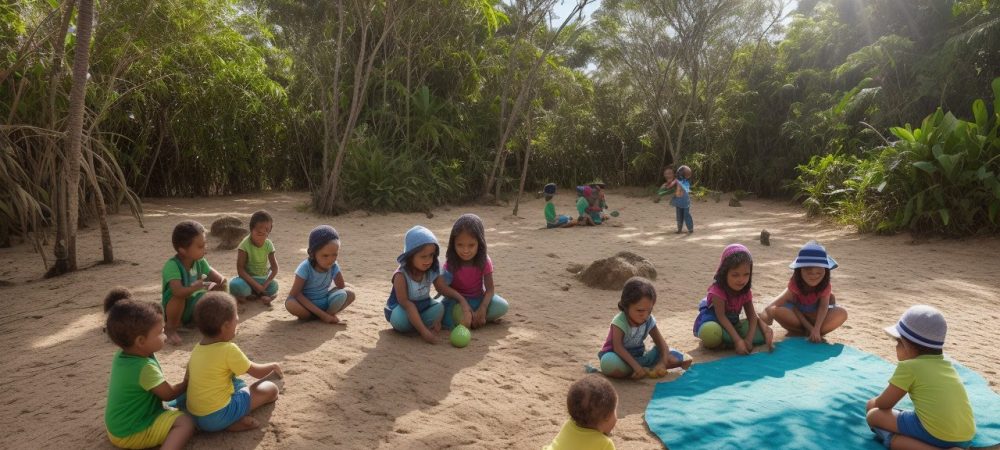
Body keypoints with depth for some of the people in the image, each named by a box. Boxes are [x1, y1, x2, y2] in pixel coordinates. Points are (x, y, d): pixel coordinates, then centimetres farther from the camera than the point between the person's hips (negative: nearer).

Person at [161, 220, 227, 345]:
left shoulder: (199, 261, -10)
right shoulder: (172, 266, -29)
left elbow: (215, 276, -4)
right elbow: (178, 291, -43)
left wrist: (222, 281, -27)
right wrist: (195, 287, -59)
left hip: (194, 306, 5)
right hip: (176, 307, -5)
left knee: (217, 288, -10)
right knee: (179, 297, -35)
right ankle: (171, 328, -12)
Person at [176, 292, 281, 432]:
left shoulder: (197, 348, 6)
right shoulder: (229, 349, -15)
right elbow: (257, 372, -3)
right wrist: (274, 366, 18)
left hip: (194, 415, 7)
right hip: (218, 417, -7)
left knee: (238, 383, 27)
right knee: (270, 389, 1)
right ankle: (233, 423, -8)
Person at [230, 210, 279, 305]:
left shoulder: (268, 244, -8)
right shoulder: (245, 244, -18)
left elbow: (274, 268, -6)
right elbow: (240, 269, -20)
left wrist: (265, 285, -20)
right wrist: (255, 285, -26)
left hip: (263, 278, 3)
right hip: (248, 278, -3)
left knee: (274, 286, -29)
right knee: (235, 286, -35)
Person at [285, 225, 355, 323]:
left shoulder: (333, 266, -14)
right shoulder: (305, 268, -25)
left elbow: (341, 287, -2)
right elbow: (295, 293, -26)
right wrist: (321, 314, -29)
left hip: (325, 303, 3)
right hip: (307, 304, -3)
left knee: (350, 294, -19)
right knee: (290, 304, -35)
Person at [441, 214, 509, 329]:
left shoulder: (484, 261, -16)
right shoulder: (451, 263, -18)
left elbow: (490, 289, -15)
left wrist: (482, 309, -33)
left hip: (478, 298, 2)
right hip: (457, 300, -2)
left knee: (502, 307, -25)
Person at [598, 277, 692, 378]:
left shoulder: (649, 321, -9)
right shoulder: (620, 322, -23)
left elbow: (661, 343, -8)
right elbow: (618, 347, -31)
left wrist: (663, 363, -26)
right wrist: (636, 366, -40)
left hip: (639, 356, 4)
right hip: (621, 357, -4)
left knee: (670, 355, -8)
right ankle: (647, 369, -29)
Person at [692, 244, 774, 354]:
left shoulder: (745, 291, -7)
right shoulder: (717, 290, -26)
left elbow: (752, 316, -10)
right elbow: (721, 317, -28)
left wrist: (749, 339, -27)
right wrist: (738, 340, -36)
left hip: (732, 323, 7)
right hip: (711, 321, -7)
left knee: (760, 334, -15)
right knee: (710, 333, -43)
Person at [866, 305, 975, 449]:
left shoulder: (908, 366, -4)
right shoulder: (946, 364, 15)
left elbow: (883, 404, 3)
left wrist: (872, 403, 24)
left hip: (935, 436, -7)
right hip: (966, 437, 7)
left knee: (874, 416, 4)